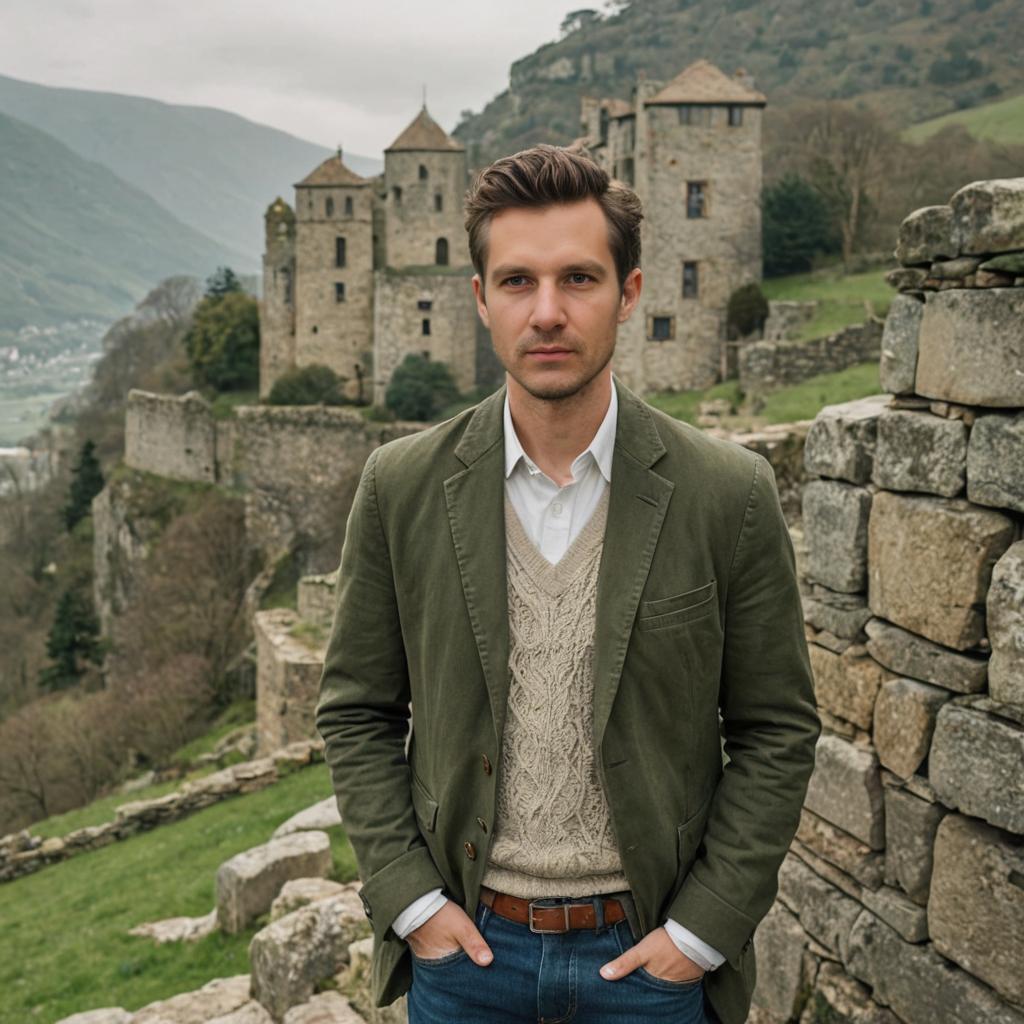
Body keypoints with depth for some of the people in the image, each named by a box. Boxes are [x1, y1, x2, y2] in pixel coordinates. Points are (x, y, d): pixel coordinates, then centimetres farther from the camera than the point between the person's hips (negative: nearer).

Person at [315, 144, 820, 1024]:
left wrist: (704, 928, -7)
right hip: (463, 946, 1)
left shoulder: (730, 495, -10)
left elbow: (777, 730, -4)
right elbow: (357, 711, 1)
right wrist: (409, 898, -4)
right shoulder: (402, 487, -6)